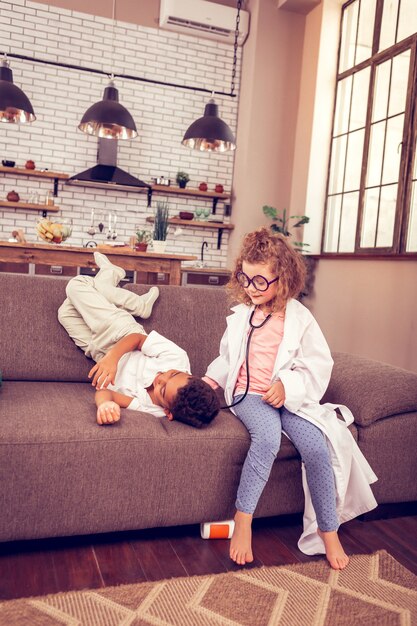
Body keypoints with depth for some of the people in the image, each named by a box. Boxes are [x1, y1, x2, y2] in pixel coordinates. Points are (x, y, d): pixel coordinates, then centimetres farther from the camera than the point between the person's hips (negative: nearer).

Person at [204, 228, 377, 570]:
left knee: (316, 446, -23)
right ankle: (243, 521, -19)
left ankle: (328, 530, -2)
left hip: (289, 398, 0)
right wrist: (211, 379, 2)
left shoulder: (299, 318, -2)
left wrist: (287, 386, -19)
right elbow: (227, 357, 20)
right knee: (268, 436, -32)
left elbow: (318, 366, -4)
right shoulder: (241, 316, 9)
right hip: (248, 394, 1)